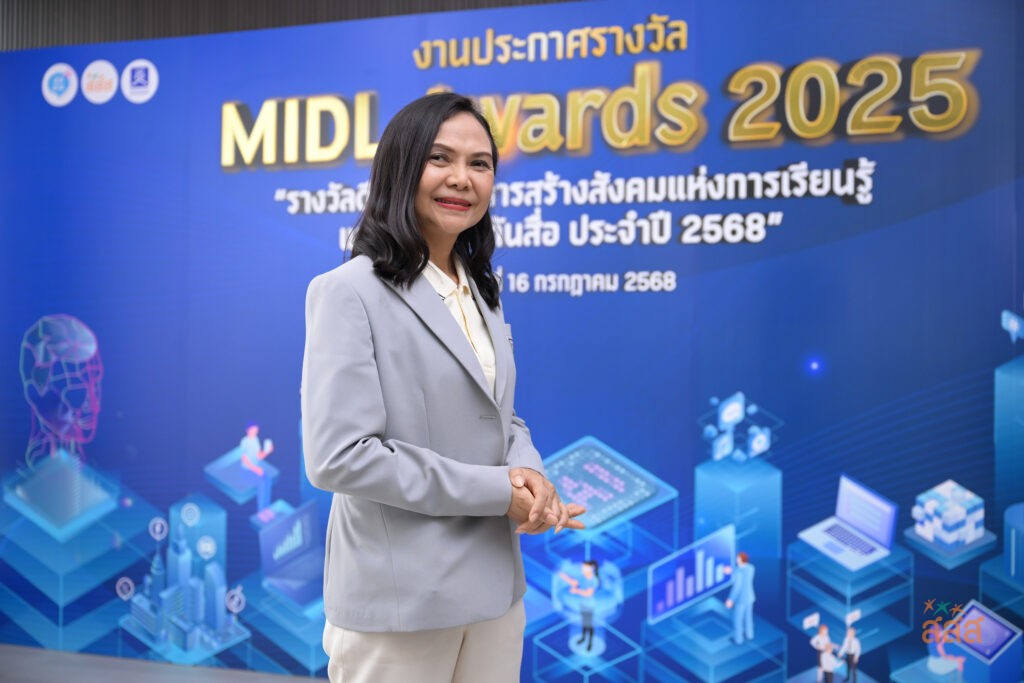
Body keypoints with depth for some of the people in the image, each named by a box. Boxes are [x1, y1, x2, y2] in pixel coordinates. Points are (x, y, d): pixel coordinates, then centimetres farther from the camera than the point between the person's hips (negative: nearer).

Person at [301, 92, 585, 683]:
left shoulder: (482, 293, 10)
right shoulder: (350, 292, -13)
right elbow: (338, 456, -20)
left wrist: (530, 472, -7)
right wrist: (494, 490, -18)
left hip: (495, 588, 7)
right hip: (399, 604, -7)